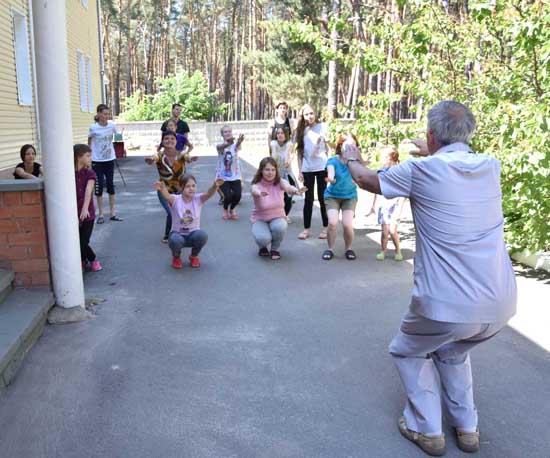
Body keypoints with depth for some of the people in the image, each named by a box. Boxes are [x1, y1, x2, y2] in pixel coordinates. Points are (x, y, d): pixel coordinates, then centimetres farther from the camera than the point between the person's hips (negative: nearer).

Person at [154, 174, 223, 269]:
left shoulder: (198, 199, -10)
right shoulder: (176, 200, -15)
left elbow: (209, 194, -30)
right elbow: (167, 196, -38)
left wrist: (215, 186, -53)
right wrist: (162, 189, -62)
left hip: (193, 234, 2)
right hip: (178, 234, -1)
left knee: (202, 235, -32)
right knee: (175, 240, -37)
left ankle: (194, 256, 2)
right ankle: (176, 257, 2)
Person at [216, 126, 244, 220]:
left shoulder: (235, 145, -4)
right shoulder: (220, 146, -8)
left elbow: (237, 145, -29)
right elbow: (222, 147, -34)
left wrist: (239, 141, -56)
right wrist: (228, 142, -58)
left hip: (235, 176, 2)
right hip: (223, 177, -2)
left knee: (237, 195, -16)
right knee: (228, 196, -19)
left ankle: (232, 209, 20)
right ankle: (225, 209, 18)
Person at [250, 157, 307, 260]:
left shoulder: (280, 182, -11)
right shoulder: (257, 185, -15)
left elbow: (288, 187, -35)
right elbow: (255, 191, -41)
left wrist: (296, 191, -61)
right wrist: (260, 193, -68)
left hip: (277, 218, 2)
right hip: (259, 219, -1)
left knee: (280, 227, -34)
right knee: (263, 238, -32)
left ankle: (274, 249, -2)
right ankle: (263, 247, 8)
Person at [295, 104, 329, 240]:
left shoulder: (322, 126, 1)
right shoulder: (301, 131, 9)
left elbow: (328, 146, -4)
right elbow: (299, 152, 10)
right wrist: (299, 170, 4)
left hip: (322, 167, -3)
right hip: (307, 169, 3)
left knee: (322, 198, 4)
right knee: (308, 199, 7)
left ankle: (326, 228, 12)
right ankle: (306, 229, 12)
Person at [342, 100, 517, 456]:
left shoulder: (422, 170, -9)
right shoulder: (490, 166, 4)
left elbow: (366, 179, 9)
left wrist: (352, 159, 29)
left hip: (447, 304, -5)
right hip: (501, 305, 6)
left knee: (408, 351, 25)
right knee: (453, 352, 34)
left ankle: (426, 429, 27)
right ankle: (467, 428, 36)